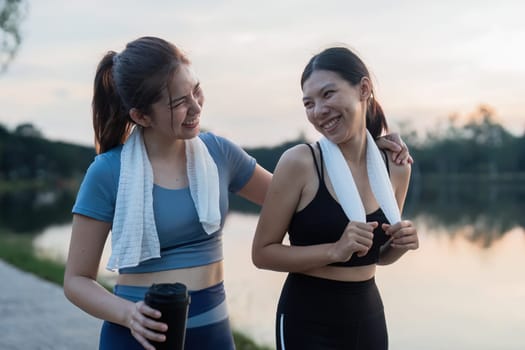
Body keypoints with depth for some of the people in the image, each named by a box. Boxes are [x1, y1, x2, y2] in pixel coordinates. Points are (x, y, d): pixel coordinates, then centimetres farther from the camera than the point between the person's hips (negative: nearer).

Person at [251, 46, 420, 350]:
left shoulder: (397, 167, 0)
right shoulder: (300, 162, -15)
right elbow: (262, 253, -13)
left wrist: (400, 245, -8)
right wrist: (335, 250, -24)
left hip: (369, 317, 5)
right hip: (308, 323, -4)